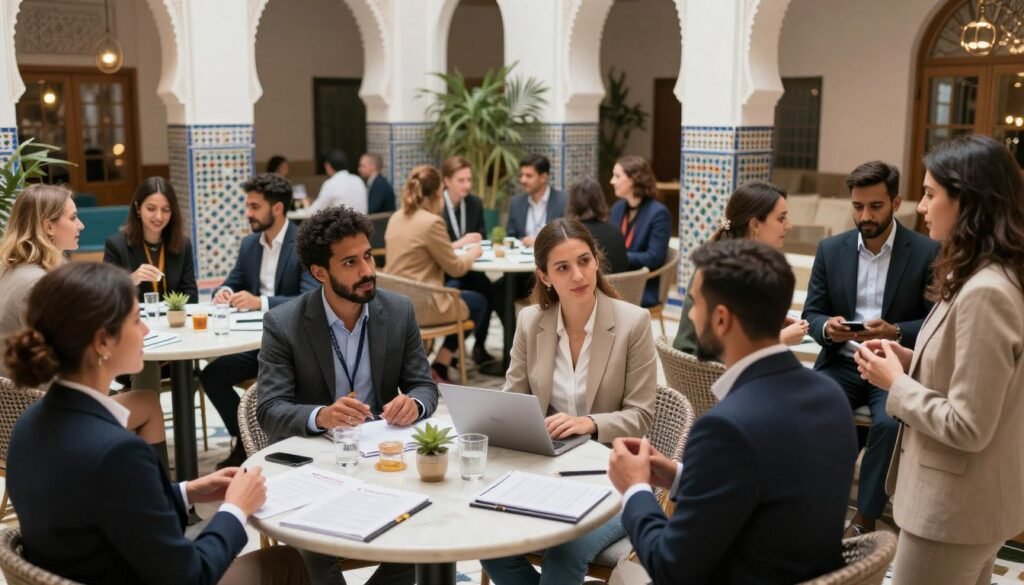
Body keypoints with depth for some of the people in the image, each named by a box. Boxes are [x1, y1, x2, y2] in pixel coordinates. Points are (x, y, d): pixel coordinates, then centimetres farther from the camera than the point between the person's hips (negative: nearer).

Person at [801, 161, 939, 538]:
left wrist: (895, 333, -24)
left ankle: (865, 518, -14)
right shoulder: (831, 249, 6)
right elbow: (811, 313, 6)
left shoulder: (927, 252, -4)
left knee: (890, 422, -31)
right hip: (842, 363, 3)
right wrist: (828, 327, -18)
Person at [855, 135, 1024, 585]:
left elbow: (967, 428, -26)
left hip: (955, 507, -10)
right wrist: (909, 361, 2)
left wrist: (896, 383, -13)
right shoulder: (988, 278, 5)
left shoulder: (985, 292, -26)